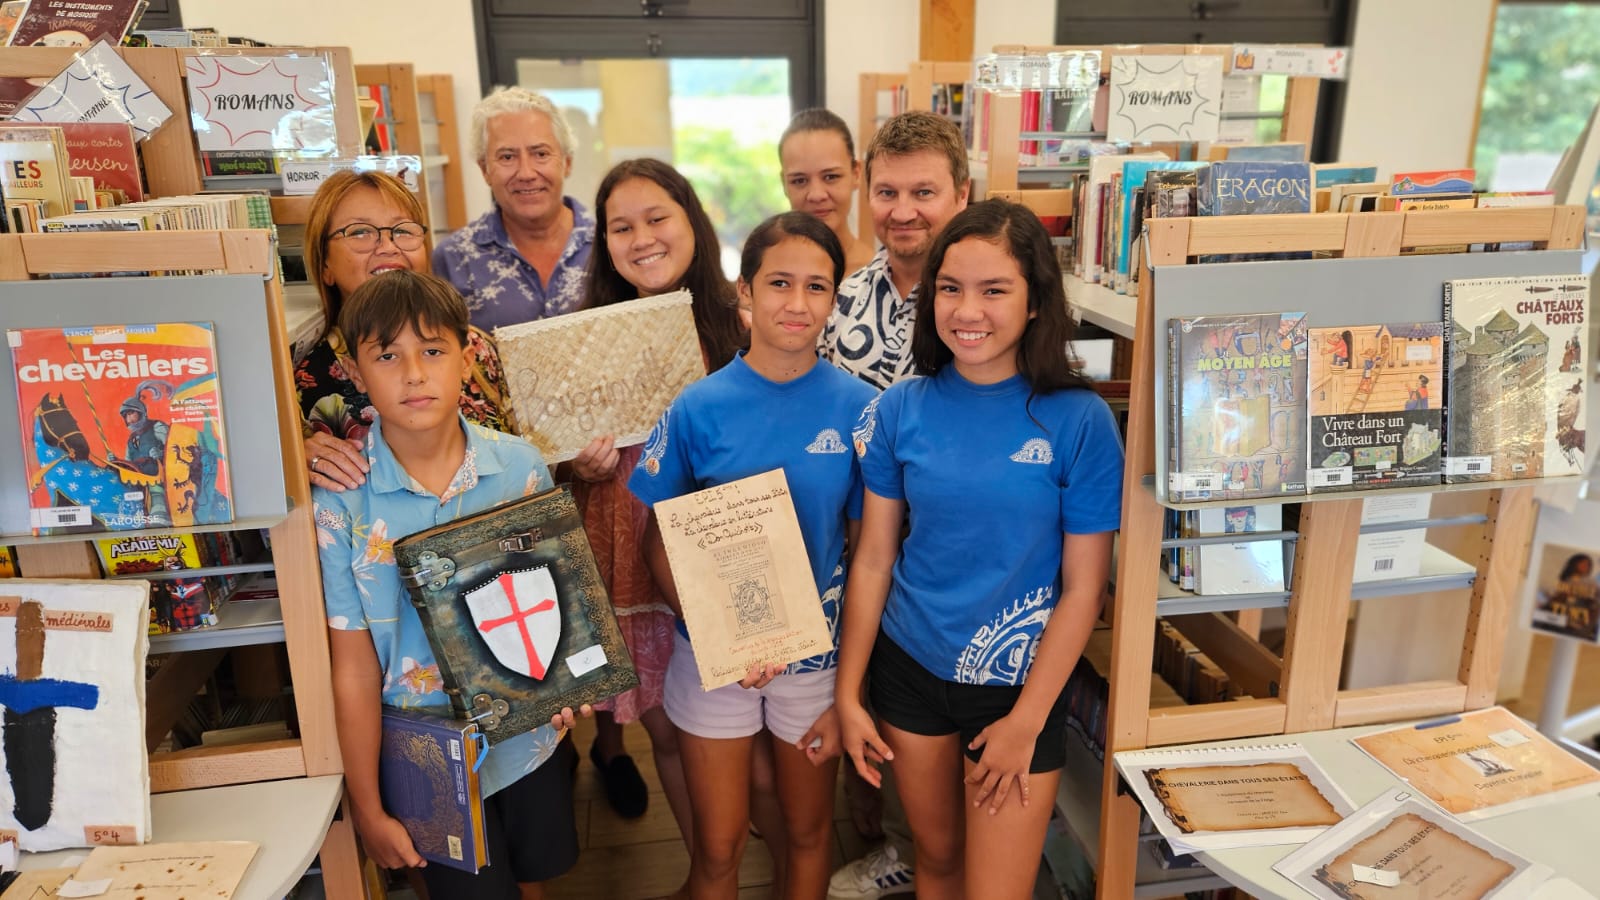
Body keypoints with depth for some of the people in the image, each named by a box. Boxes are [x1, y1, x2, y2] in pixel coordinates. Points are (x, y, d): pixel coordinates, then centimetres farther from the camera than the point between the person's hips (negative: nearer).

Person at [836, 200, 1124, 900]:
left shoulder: (1080, 421, -14)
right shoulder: (900, 409, -7)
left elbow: (1083, 587, -10)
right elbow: (873, 560, -2)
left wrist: (1025, 723, -9)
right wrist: (848, 694, 0)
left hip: (1018, 683, -2)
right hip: (909, 666, 2)